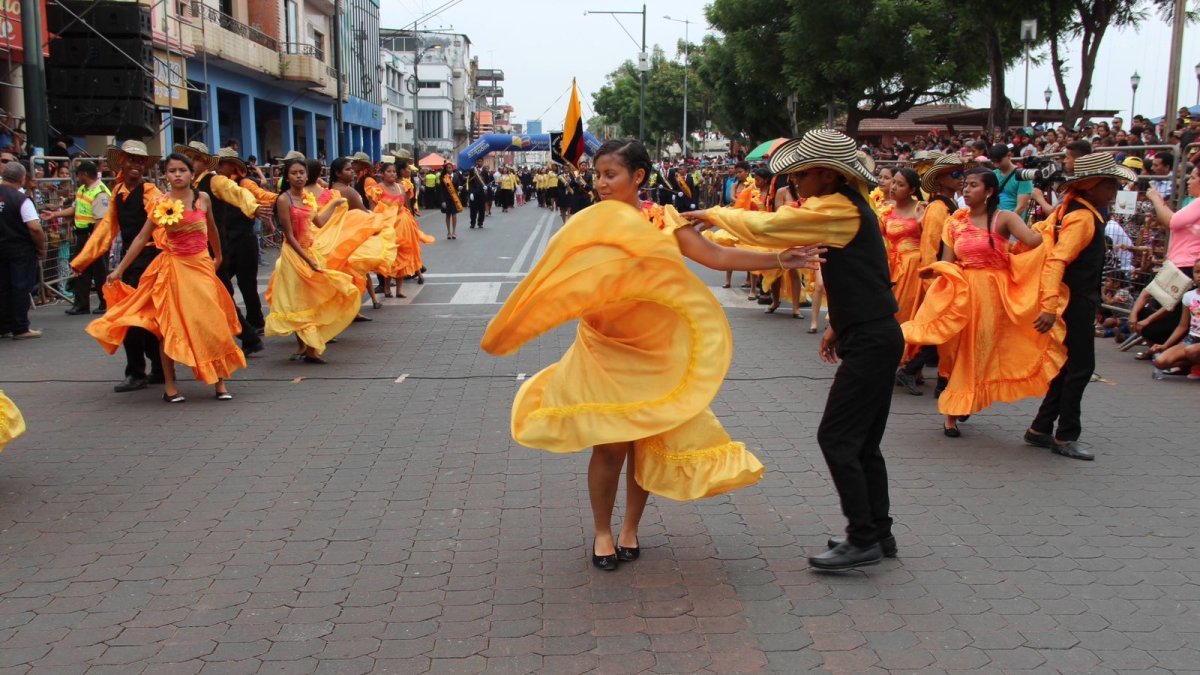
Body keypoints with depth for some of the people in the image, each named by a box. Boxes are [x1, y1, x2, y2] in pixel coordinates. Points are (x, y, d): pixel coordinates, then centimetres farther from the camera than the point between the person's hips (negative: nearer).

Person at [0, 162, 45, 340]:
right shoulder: (21, 199, -16)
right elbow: (35, 228, -22)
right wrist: (41, 247, -8)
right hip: (21, 249, -6)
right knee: (21, 288, 1)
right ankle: (20, 329, 3)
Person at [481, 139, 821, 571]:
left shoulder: (663, 221, -4)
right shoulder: (589, 226, -6)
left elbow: (717, 257, -7)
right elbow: (560, 281, -9)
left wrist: (778, 259, -13)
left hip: (653, 352, 1)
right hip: (604, 351, -1)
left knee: (646, 443, 9)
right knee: (610, 445, -2)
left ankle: (630, 529, 31)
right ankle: (602, 533, 22)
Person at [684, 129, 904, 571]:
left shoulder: (839, 210, -16)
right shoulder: (848, 207, 15)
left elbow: (767, 228, -20)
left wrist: (713, 214, -6)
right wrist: (838, 326, 20)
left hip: (871, 343, -10)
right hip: (875, 337, 10)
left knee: (837, 437, -6)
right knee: (862, 442, 15)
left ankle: (863, 539, 0)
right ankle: (877, 532, 23)